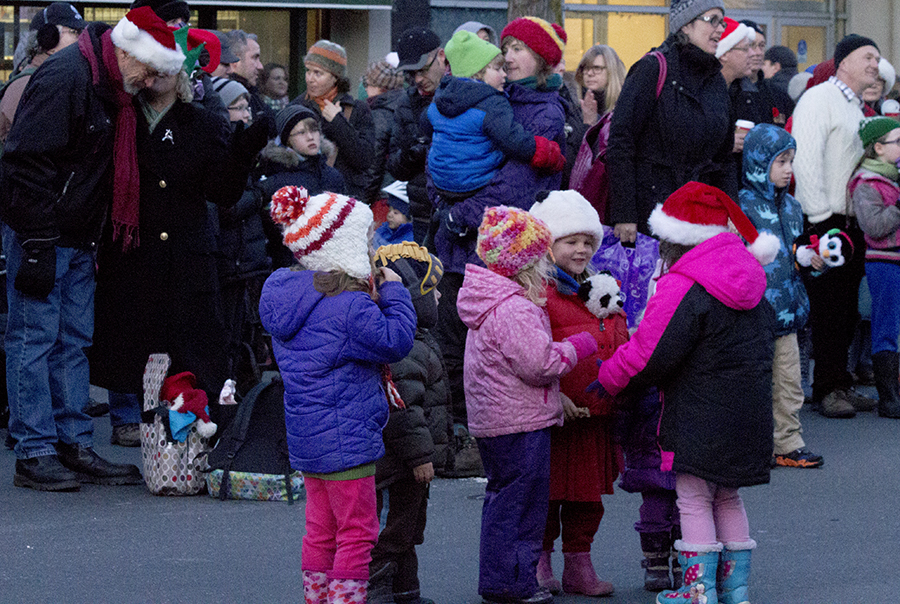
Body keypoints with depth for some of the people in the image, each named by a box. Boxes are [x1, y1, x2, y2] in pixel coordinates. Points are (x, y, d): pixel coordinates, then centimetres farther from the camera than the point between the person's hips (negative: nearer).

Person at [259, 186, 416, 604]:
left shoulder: (292, 293, 6)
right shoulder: (349, 306, -22)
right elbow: (396, 341, -16)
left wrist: (370, 301, 6)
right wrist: (393, 293, -6)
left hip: (307, 436, 9)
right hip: (345, 437, -9)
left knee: (321, 528, 17)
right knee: (357, 531, 0)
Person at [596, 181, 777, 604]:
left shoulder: (683, 289, -17)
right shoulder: (751, 284, 11)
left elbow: (649, 354, -17)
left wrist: (609, 378, -1)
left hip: (700, 416, -8)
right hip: (749, 413, 8)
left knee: (694, 499, 0)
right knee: (727, 498, 18)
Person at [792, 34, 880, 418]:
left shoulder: (858, 109, 20)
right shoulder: (819, 99, -8)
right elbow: (805, 159, -15)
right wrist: (820, 217, -18)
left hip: (852, 224, 8)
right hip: (824, 223, -8)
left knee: (847, 309, 10)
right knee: (826, 309, -7)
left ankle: (840, 384, 16)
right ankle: (827, 390, -3)